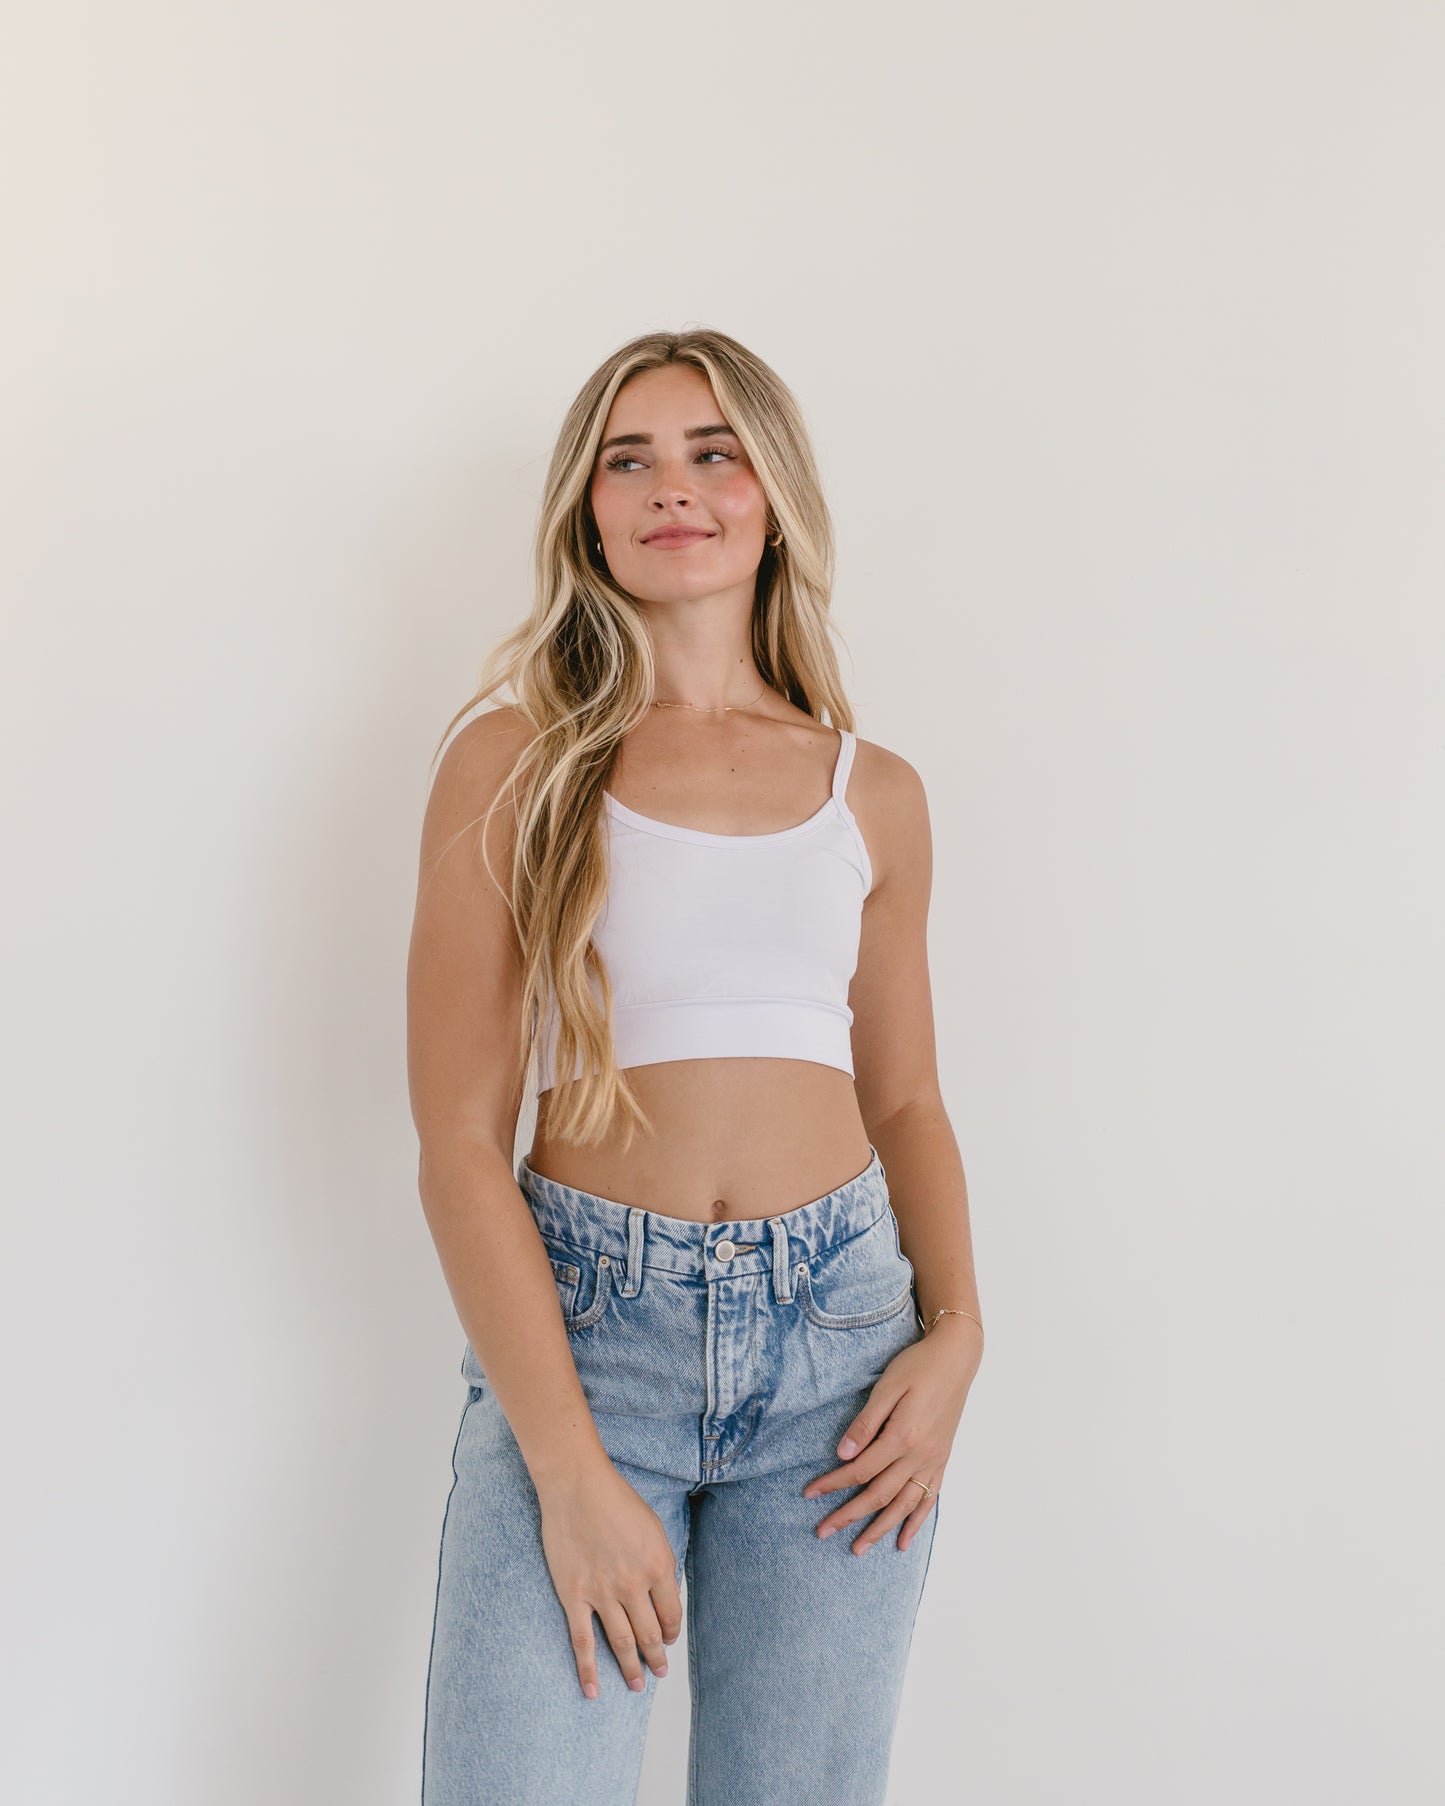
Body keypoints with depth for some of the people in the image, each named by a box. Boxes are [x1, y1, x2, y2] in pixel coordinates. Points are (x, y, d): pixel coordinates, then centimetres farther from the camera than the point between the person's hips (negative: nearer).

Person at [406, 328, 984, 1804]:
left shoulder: (872, 792, 8)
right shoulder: (512, 765, -1)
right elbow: (458, 1139, -6)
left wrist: (954, 1334, -2)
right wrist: (574, 1469, -13)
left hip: (841, 1335, 3)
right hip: (578, 1323, -2)